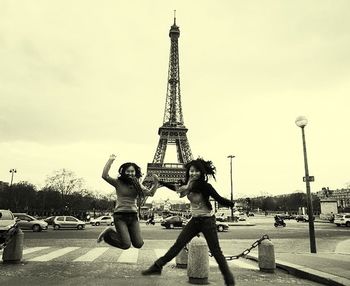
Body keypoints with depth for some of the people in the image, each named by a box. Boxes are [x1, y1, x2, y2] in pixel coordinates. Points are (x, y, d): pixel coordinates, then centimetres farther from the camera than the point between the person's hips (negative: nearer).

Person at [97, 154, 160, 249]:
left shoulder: (137, 185, 10)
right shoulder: (118, 183, -2)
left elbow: (150, 193, 5)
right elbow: (104, 175, -16)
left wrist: (155, 183, -9)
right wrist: (110, 160, -16)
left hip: (133, 216, 4)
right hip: (120, 216, -4)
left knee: (138, 244, -3)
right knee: (126, 245, -12)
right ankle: (108, 234, 15)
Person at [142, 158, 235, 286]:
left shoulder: (205, 186, -20)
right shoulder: (188, 184, -2)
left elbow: (220, 200, -18)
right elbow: (176, 188, 15)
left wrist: (232, 204, -30)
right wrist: (160, 182, 16)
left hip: (207, 220, -5)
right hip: (194, 220, 5)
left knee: (215, 250, 0)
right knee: (178, 244, 4)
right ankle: (157, 266, 11)